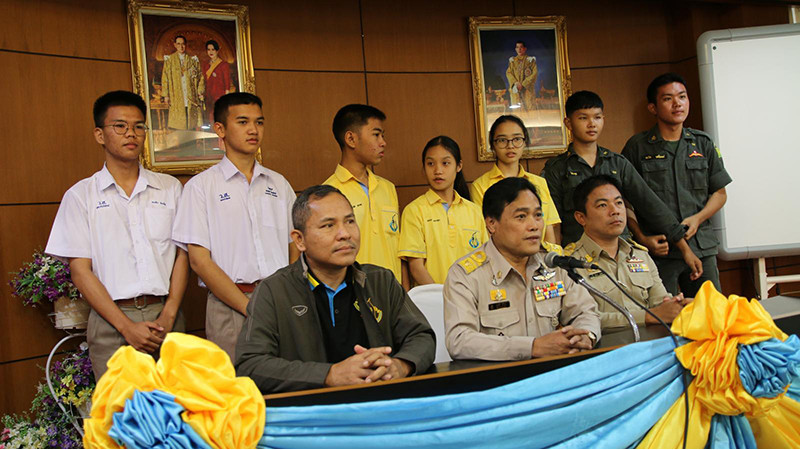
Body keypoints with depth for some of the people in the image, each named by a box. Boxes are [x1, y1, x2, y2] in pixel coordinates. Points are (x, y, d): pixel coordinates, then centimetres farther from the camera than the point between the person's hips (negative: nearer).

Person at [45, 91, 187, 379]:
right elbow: (80, 271, 0)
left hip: (166, 317, 2)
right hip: (112, 323, -1)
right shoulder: (80, 196, 5)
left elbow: (182, 255, 7)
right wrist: (127, 326, -10)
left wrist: (168, 315, -7)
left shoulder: (169, 187, 11)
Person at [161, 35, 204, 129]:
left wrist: (200, 92, 0)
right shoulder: (169, 59, 7)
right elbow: (165, 78, 5)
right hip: (177, 98, -1)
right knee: (178, 124, -5)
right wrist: (166, 95, -2)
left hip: (191, 96, 1)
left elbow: (200, 76, 11)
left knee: (192, 121, -3)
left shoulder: (193, 59, 11)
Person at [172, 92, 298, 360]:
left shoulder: (279, 184, 15)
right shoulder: (201, 186, 2)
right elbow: (199, 260, -4)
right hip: (230, 305, -3)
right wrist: (251, 308, -11)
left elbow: (296, 249, 14)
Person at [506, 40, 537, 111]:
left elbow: (535, 73, -2)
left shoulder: (530, 60, 6)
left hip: (527, 88, -2)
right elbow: (508, 73, 7)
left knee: (530, 108, -9)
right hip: (515, 89, 2)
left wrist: (523, 84, -12)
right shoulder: (512, 60, 15)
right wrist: (515, 82, -11)